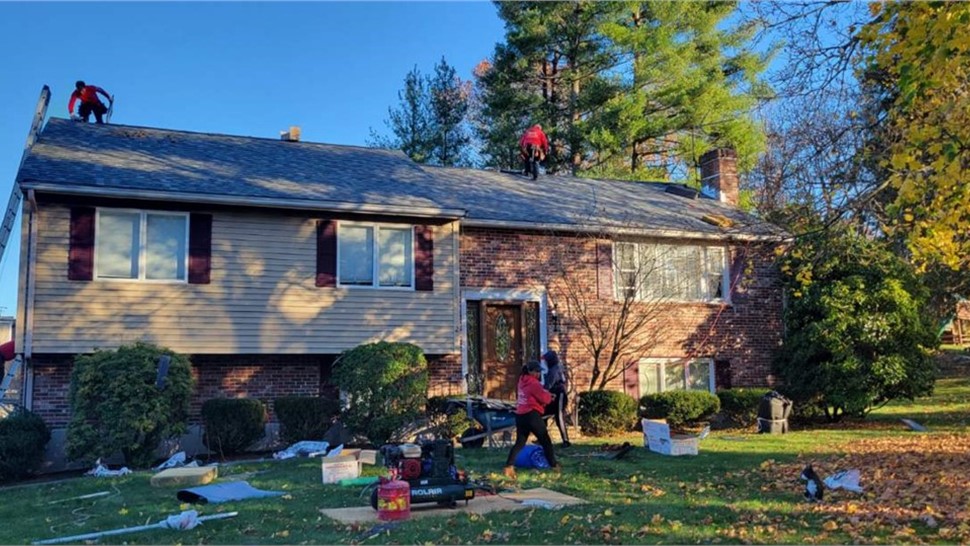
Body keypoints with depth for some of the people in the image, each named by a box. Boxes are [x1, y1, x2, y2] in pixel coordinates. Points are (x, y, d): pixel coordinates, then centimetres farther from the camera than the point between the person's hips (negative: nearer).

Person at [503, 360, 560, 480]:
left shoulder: (523, 381, 14)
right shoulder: (533, 383, -12)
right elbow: (545, 398, -12)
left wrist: (546, 395, 7)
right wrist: (549, 395, 9)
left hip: (520, 415, 8)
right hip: (532, 415, -8)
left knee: (520, 443, 10)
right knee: (545, 441, 7)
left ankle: (509, 466, -4)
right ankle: (554, 466, 16)